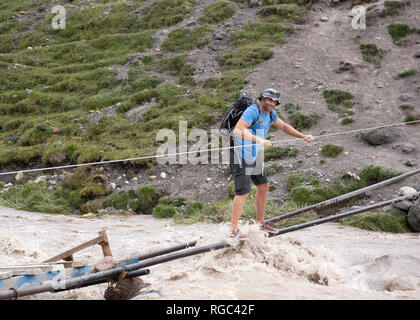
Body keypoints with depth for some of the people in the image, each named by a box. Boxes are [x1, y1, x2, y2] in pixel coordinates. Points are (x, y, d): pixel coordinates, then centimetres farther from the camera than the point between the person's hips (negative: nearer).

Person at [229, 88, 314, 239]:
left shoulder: (270, 113, 6)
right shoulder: (253, 111, -22)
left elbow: (284, 126, 21)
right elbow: (238, 130, -35)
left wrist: (303, 136, 14)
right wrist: (259, 140, -45)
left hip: (254, 154, 9)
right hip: (240, 155, -9)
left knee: (264, 186, 15)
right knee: (243, 191, -13)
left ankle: (260, 222, 28)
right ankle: (233, 229, -7)